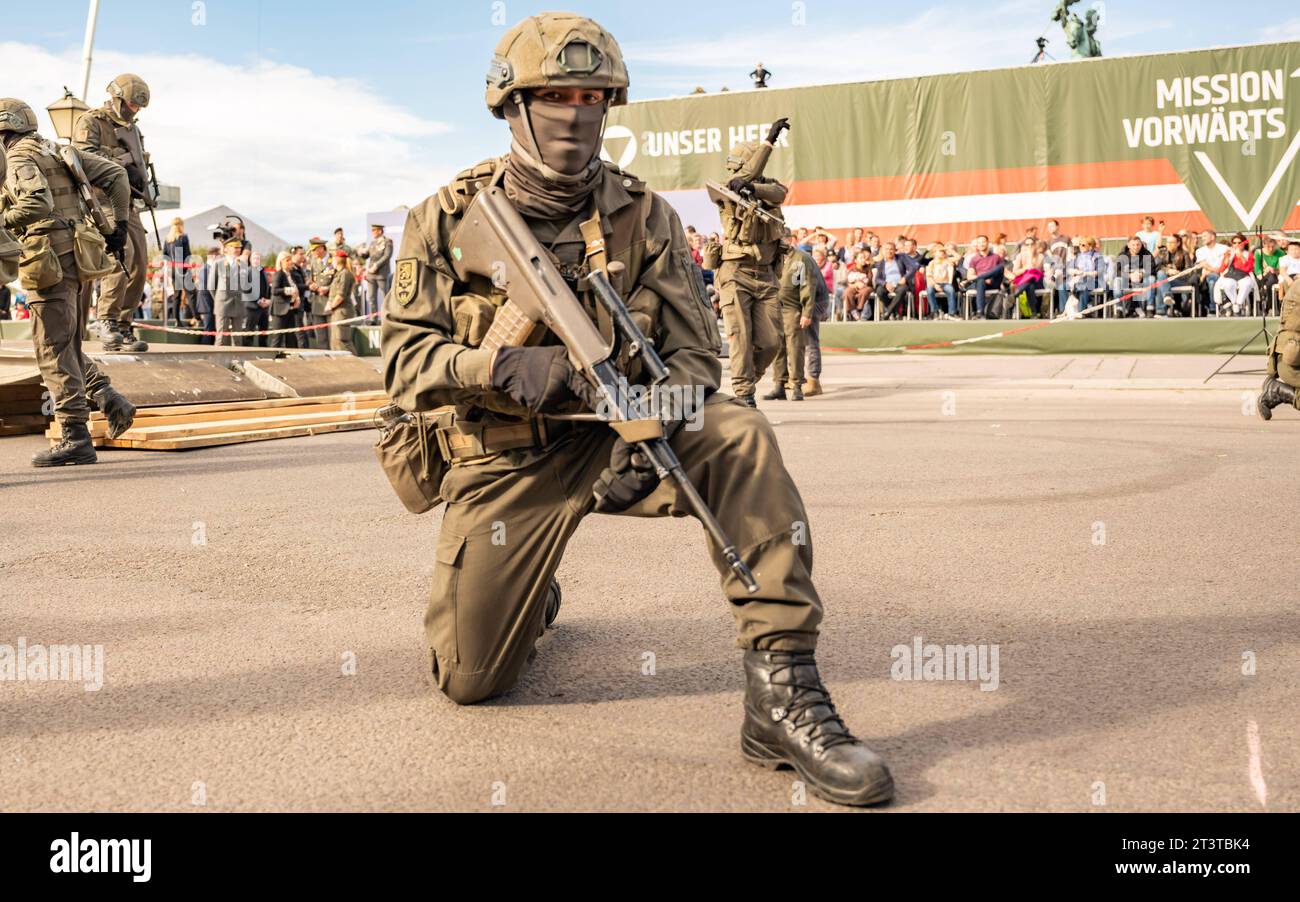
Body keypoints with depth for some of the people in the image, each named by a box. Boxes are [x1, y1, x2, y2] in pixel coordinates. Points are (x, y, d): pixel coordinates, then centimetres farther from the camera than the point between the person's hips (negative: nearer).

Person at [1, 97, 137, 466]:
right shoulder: (59, 151, 19)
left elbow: (38, 202, -25)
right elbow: (115, 175, 15)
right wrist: (119, 222, 15)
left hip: (50, 260, -8)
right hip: (77, 256, 8)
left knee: (54, 350, -5)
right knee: (66, 346, 18)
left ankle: (76, 439, -5)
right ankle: (110, 401, 3)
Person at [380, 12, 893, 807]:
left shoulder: (644, 217, -1)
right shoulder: (448, 218, -3)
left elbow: (694, 353, -4)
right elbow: (405, 357, -6)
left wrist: (650, 436, -25)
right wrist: (503, 365, -27)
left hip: (612, 437, 1)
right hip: (505, 460, 0)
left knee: (739, 436, -30)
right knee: (469, 678, -6)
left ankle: (783, 690, -27)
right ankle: (533, 595, 32)